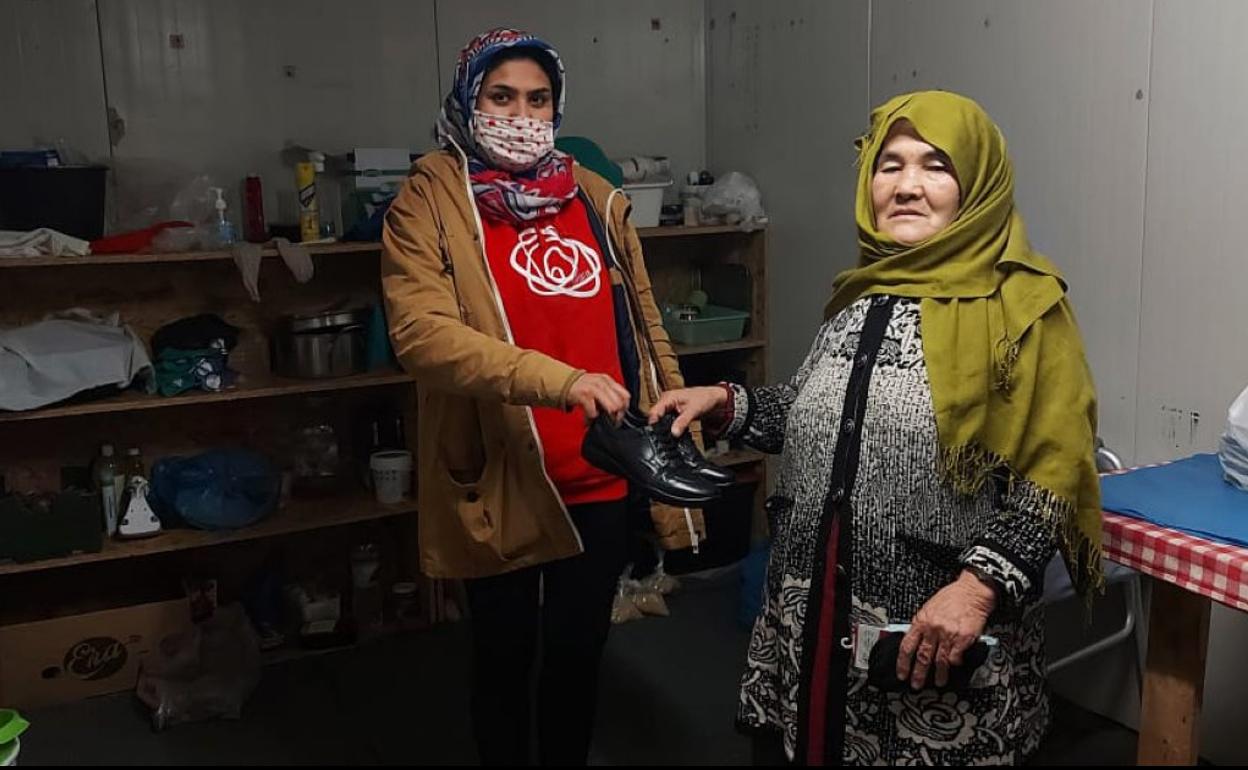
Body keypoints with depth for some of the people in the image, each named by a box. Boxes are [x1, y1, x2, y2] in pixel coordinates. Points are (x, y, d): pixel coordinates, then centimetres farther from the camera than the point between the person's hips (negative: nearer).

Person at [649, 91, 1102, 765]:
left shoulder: (1020, 306, -10)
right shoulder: (861, 294, 8)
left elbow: (1051, 474, -13)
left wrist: (980, 586, -23)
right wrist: (728, 406, 6)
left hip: (944, 638, -5)